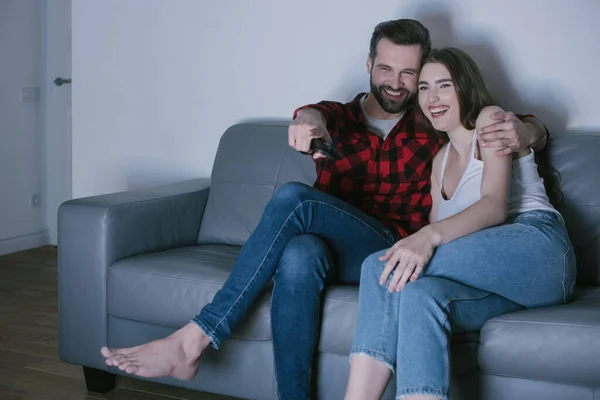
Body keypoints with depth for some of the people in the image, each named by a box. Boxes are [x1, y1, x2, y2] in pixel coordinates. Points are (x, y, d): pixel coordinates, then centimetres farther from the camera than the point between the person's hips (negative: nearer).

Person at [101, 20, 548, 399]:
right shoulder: (340, 116, 16)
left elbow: (537, 131, 17)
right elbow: (316, 114, -9)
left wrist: (521, 131, -10)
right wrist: (309, 119, -36)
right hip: (331, 248, 2)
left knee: (293, 198, -30)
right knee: (300, 255, -38)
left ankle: (191, 341, -32)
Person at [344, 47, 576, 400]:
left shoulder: (491, 119, 8)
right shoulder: (442, 159, 29)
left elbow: (495, 204, -9)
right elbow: (439, 226, 18)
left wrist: (430, 236, -27)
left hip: (536, 243, -5)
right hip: (491, 280, 6)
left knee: (381, 267, -27)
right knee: (418, 291, -32)